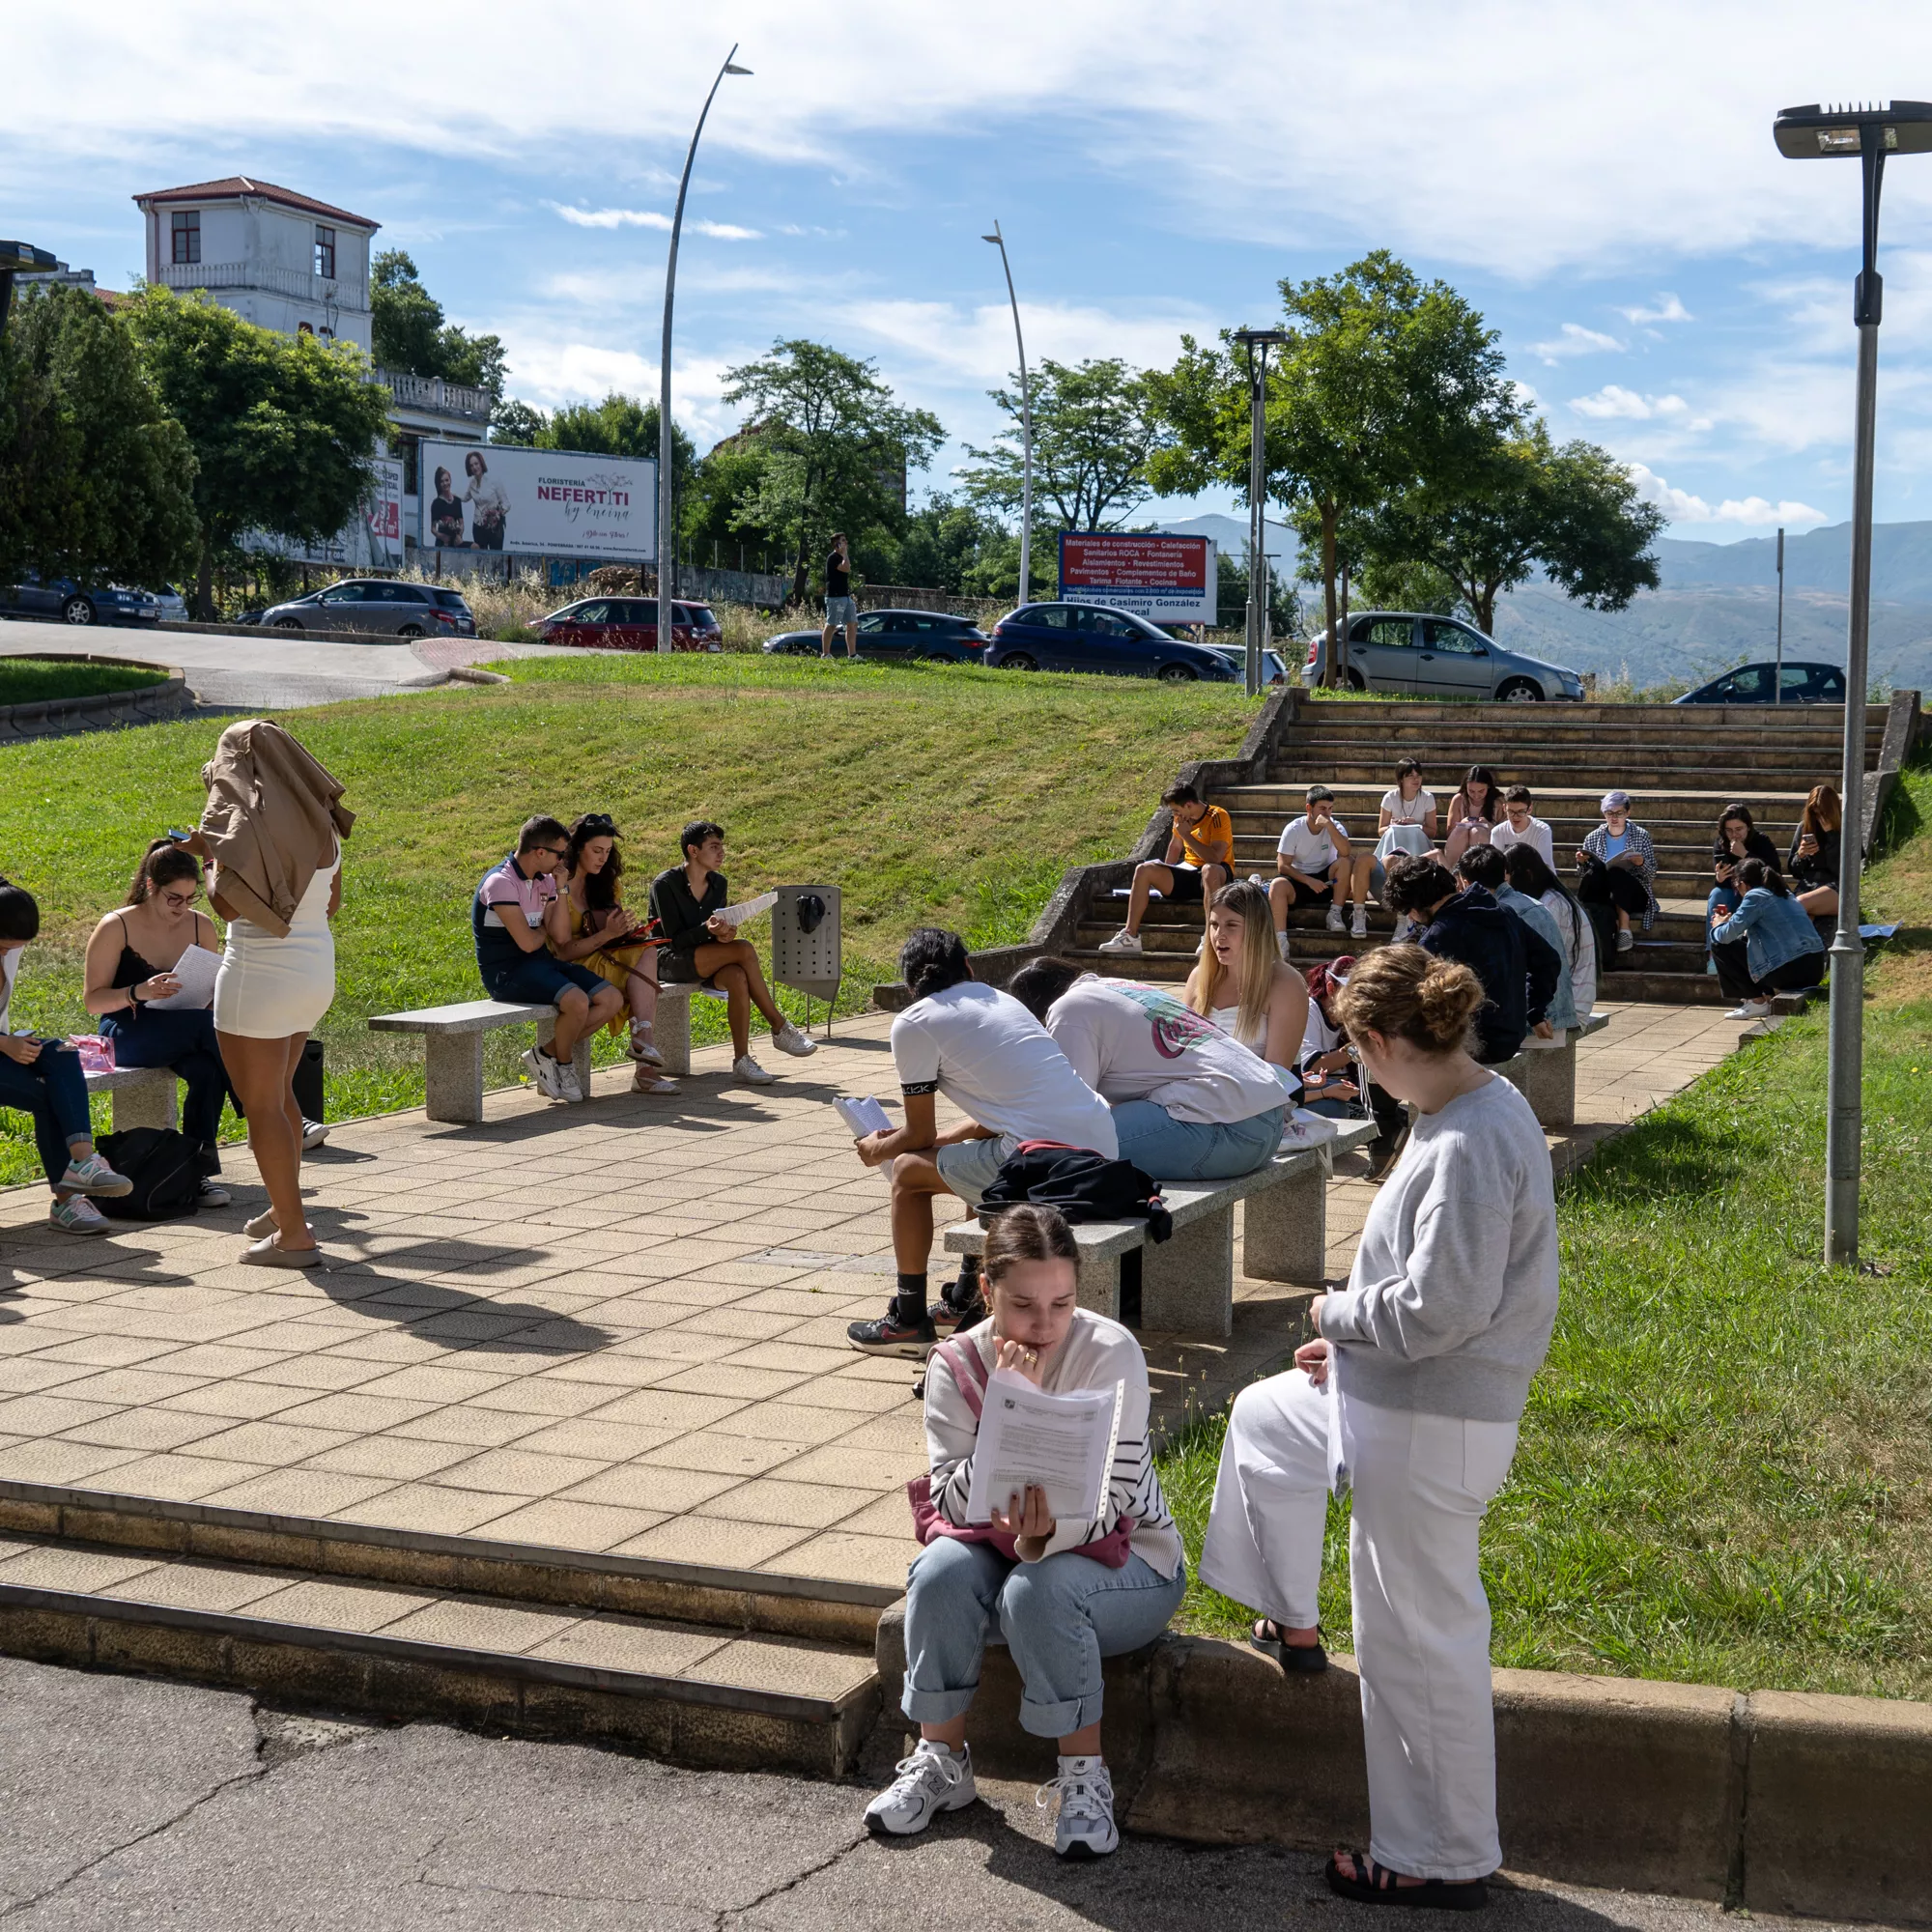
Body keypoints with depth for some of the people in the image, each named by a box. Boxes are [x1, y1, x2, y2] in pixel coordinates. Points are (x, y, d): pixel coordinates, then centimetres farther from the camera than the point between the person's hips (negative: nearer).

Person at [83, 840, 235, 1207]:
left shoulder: (202, 926, 6)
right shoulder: (117, 927, -6)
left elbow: (213, 994, 17)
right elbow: (92, 999, -7)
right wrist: (137, 993, -26)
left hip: (181, 1033, 4)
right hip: (127, 1035, -4)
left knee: (205, 1069, -33)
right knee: (212, 1026, -32)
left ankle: (198, 1170, -27)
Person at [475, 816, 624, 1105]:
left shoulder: (544, 880, 10)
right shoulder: (501, 882, -16)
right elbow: (527, 942, -21)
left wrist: (563, 889, -6)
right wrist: (545, 931, 2)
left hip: (540, 962, 9)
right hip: (506, 970, -9)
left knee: (613, 1000, -6)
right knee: (577, 1001, -32)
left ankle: (546, 1055, 1)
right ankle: (563, 1063, -2)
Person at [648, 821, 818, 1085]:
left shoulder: (718, 883, 8)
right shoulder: (665, 884, -11)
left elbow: (721, 931, 11)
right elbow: (675, 940, -16)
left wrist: (725, 933, -14)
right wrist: (707, 930, -34)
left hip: (707, 962, 6)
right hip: (670, 962, -6)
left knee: (737, 977, -32)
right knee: (744, 949, -28)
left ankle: (741, 1059, -32)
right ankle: (780, 1029, -21)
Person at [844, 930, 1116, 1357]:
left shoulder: (914, 1024, 2)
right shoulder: (999, 999, 24)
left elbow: (920, 1136, 9)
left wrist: (878, 1151, 30)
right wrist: (935, 1140, 42)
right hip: (1105, 1150, 8)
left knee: (908, 1172, 12)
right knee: (984, 1156, 35)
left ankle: (909, 1319, 19)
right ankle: (966, 1303, 41)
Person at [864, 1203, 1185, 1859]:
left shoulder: (1111, 1353, -20)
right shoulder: (957, 1365, -11)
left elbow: (1108, 1504, -24)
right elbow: (953, 1504, -19)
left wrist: (1045, 1536, -44)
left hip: (1124, 1557, -3)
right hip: (1001, 1545, 3)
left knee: (1037, 1590, -33)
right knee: (941, 1571, -27)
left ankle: (1084, 1776, -14)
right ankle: (941, 1759, -7)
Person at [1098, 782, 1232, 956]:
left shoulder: (1217, 817, -15)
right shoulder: (1181, 817, 6)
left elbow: (1215, 858, -25)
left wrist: (1187, 835, -20)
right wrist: (1164, 878, 17)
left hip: (1215, 877, -7)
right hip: (1188, 872, 7)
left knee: (1210, 870, -42)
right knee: (1143, 869, -13)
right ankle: (1131, 936, -19)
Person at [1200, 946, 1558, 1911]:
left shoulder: (1468, 1146, -27)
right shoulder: (1479, 1110, 5)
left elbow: (1438, 1309, -30)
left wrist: (1338, 1310, -11)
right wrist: (1352, 1339, 11)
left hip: (1430, 1429, -11)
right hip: (1393, 1398, 11)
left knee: (1419, 1639, 3)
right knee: (1264, 1414, 31)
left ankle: (1447, 1861, 19)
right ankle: (1291, 1623, 44)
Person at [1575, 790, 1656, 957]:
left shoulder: (1641, 836, 5)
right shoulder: (1593, 838, 9)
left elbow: (1652, 874, 2)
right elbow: (1583, 876, 10)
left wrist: (1642, 864, -19)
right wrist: (1581, 863, -11)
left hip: (1632, 894, -1)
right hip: (1603, 894, 1)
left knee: (1616, 873, -35)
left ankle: (1624, 929, -33)